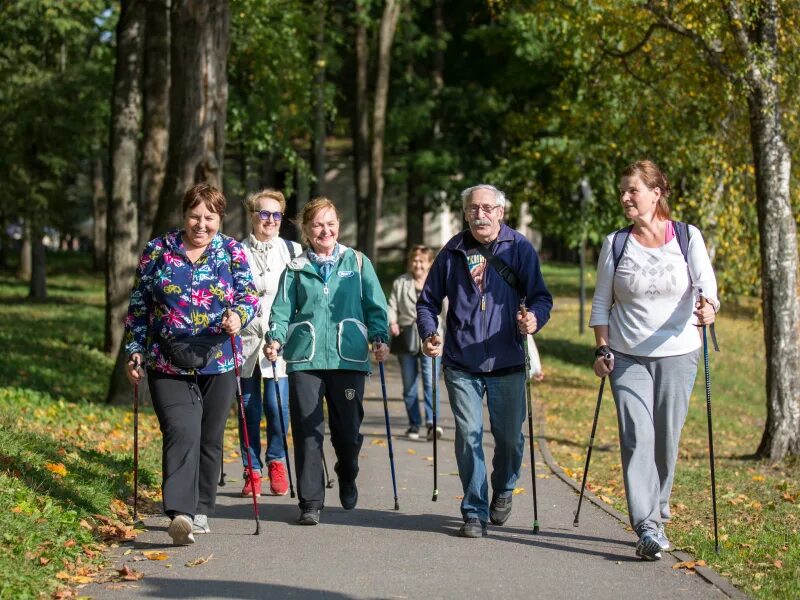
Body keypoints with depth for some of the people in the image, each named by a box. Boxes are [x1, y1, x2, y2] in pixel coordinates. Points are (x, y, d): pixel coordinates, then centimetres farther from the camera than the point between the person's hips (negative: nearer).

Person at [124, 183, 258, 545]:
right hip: (168, 365, -2)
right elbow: (139, 306, 8)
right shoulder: (158, 251, 3)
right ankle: (180, 512, -28)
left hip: (218, 364, 2)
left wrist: (238, 315, -25)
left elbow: (250, 295, -3)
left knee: (210, 439, 10)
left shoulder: (232, 252, 5)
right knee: (182, 433, -18)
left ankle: (201, 510, 23)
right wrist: (134, 351, 3)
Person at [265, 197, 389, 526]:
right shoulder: (296, 269, 11)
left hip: (348, 358, 0)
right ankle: (310, 503, 1)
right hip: (305, 359, 0)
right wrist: (276, 339, -11)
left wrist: (380, 338, -7)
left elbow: (375, 306, 8)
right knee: (308, 432, -5)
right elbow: (282, 310, 7)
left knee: (348, 428, 4)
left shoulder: (358, 263, 10)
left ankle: (347, 479, 35)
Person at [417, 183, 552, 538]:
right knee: (468, 438, -2)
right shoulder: (453, 252, 5)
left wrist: (535, 318, -25)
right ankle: (474, 512, 8)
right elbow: (428, 300, 12)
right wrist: (429, 334, -5)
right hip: (461, 364, 1)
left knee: (509, 436, 7)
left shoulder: (519, 248, 0)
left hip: (506, 363, -1)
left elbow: (540, 296, -3)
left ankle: (503, 491, 36)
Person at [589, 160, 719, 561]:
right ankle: (648, 528, -17)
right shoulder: (615, 245, 5)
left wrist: (709, 306, -33)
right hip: (628, 357, 0)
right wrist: (602, 350, 1)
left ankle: (658, 511, 23)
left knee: (667, 440, 4)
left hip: (677, 354, 0)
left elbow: (705, 283, -11)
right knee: (637, 437, -12)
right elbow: (601, 302, 9)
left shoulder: (688, 238, 1)